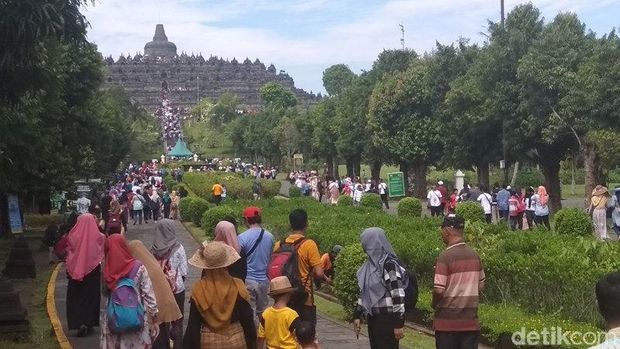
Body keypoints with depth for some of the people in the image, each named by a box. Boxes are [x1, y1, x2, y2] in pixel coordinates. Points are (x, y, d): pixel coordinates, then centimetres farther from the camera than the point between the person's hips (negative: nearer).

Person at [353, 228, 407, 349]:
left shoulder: (389, 265, -15)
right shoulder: (371, 264, 10)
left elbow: (398, 296, -18)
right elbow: (364, 293, 18)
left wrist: (399, 323, -20)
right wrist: (357, 315, 17)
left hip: (387, 319, -8)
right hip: (373, 318, 8)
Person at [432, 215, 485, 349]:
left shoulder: (445, 256, -15)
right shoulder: (474, 255, 4)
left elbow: (439, 290, -18)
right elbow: (480, 286, 12)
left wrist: (434, 304, 1)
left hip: (448, 321, -5)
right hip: (470, 320, 5)